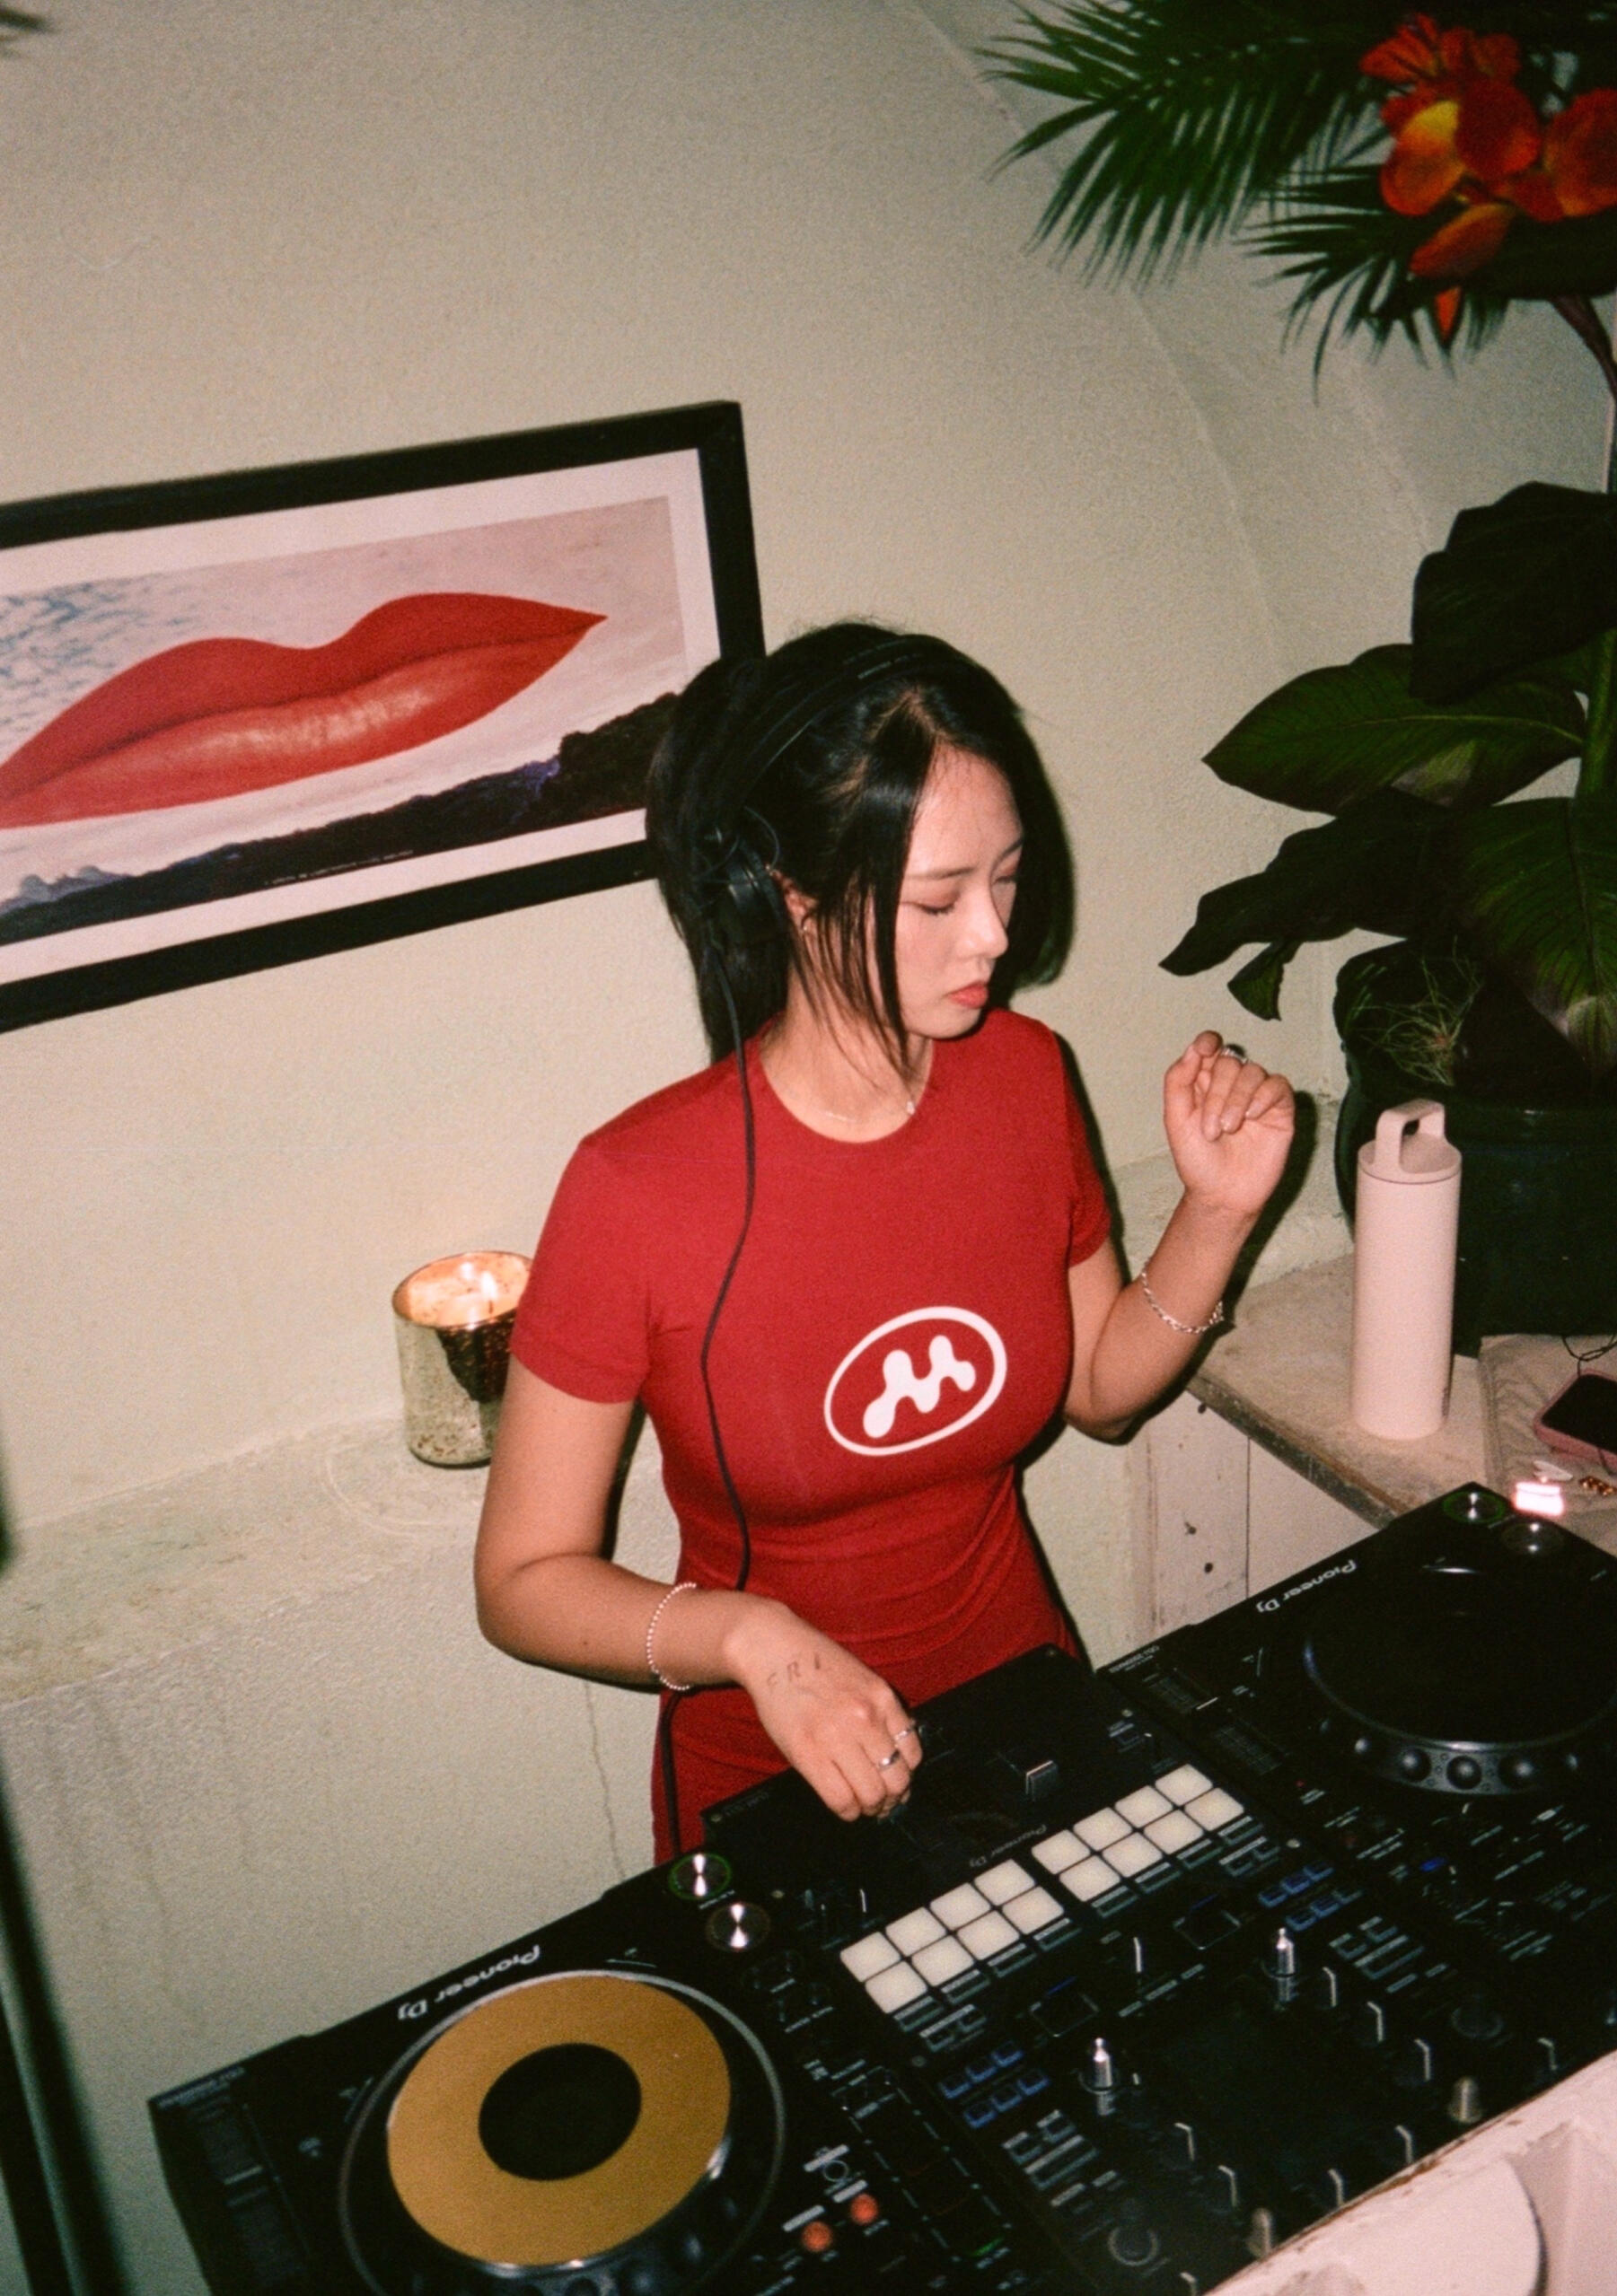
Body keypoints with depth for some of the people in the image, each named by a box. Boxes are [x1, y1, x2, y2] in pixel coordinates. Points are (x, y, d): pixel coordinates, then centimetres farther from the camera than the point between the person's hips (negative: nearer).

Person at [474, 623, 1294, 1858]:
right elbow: (524, 1580, -14)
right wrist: (750, 1638, -29)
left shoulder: (1025, 1077, -9)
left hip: (1027, 1724, 3)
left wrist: (1218, 1211, -8)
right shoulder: (638, 1190, -23)